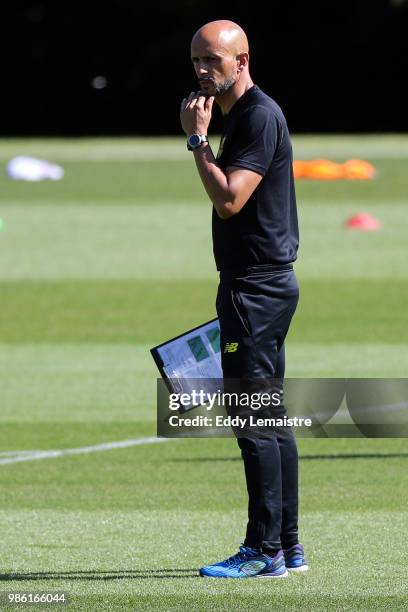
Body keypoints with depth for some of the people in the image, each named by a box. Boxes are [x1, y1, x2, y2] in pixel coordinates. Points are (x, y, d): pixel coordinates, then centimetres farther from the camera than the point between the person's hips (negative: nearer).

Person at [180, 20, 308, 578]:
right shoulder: (240, 116, 18)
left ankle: (264, 550, -10)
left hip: (257, 288, -11)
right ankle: (287, 546, 15)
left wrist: (197, 138, -15)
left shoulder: (259, 116, -15)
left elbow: (229, 199, -22)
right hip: (264, 284, 11)